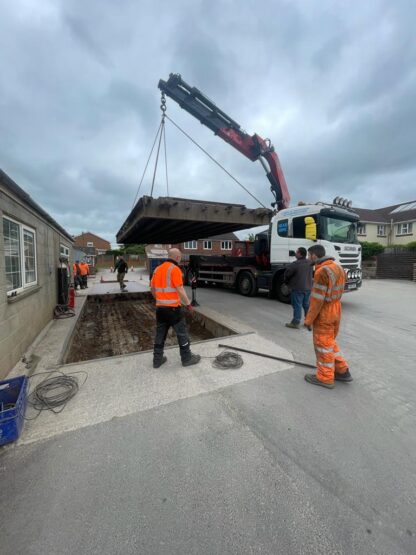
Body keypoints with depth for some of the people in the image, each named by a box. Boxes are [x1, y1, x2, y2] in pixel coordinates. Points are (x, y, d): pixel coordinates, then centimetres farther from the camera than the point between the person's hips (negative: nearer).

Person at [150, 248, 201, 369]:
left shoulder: (157, 269, 10)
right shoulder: (175, 269, -13)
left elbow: (153, 289, 16)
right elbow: (180, 289, -18)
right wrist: (188, 304, -10)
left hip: (160, 307, 7)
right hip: (173, 307, -7)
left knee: (160, 334, 15)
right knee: (182, 333, 7)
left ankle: (157, 360, 23)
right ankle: (187, 358, 18)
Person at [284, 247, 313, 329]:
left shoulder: (296, 264, -20)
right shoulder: (309, 263, 4)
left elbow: (287, 273, -13)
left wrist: (286, 281, 7)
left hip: (298, 288, -7)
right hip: (308, 287, 7)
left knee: (297, 305, -1)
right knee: (306, 305, 17)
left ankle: (296, 323, 5)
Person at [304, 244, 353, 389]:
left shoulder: (322, 271, -22)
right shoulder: (337, 267, 7)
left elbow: (317, 299, -22)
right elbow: (336, 292, 12)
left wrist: (309, 319, -15)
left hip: (324, 314, -9)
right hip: (335, 311, 9)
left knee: (323, 345, 5)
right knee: (330, 342, 22)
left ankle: (325, 378, 19)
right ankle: (342, 371, 30)